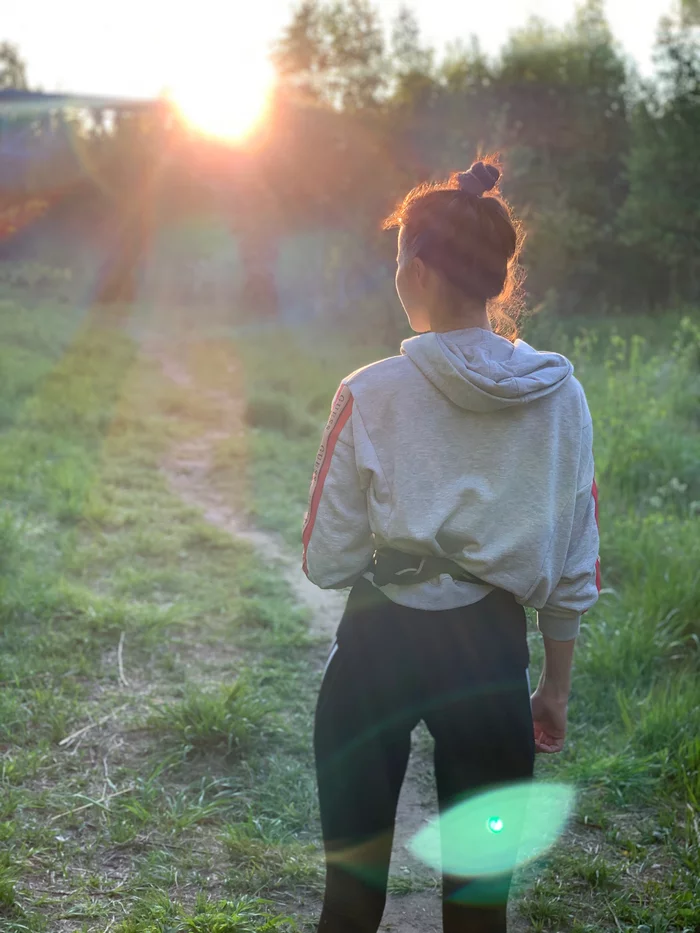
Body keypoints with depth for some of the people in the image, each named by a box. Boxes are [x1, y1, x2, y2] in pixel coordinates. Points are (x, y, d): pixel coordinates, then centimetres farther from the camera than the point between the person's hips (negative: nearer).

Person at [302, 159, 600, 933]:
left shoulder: (370, 396, -14)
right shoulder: (561, 396, -6)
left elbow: (328, 562, -10)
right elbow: (573, 571, 0)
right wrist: (555, 686, 12)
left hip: (378, 646, -2)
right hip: (492, 651, 2)